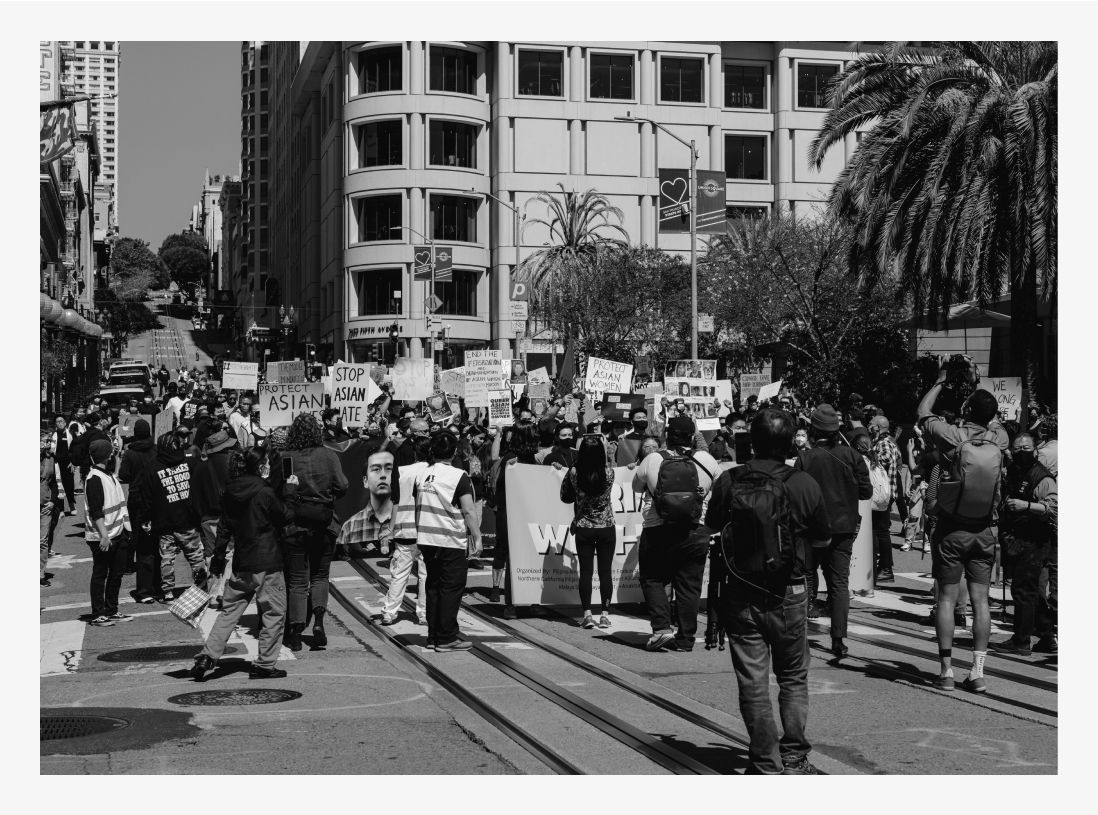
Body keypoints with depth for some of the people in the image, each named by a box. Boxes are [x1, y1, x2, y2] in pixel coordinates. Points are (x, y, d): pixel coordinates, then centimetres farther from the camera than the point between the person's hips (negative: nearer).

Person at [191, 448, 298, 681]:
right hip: (266, 563, -6)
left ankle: (208, 656, 1)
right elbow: (285, 517, -3)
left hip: (240, 563, 6)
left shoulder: (230, 492, 4)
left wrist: (218, 559, 15)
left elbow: (223, 528, 9)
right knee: (274, 613, 6)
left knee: (229, 611, 11)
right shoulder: (264, 493, -15)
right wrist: (289, 492, 8)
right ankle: (264, 664, 8)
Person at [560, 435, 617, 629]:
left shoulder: (573, 473, -12)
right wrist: (605, 450, 11)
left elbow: (565, 497, 2)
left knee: (586, 571, 6)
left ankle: (587, 614, 3)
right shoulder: (609, 472, -12)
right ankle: (605, 614, 7)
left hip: (583, 529, 0)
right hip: (606, 527, 0)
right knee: (605, 571, 6)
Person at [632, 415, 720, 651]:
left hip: (657, 532, -1)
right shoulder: (706, 460, -2)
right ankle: (685, 639, 11)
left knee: (652, 579, 13)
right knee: (689, 586, 8)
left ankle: (661, 627, -2)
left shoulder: (651, 460, -4)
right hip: (695, 532, 1)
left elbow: (636, 487, 11)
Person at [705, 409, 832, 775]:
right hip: (788, 595, 0)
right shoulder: (805, 485, -12)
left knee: (753, 682, 6)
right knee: (793, 678, 16)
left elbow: (711, 525, 8)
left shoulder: (728, 481, -9)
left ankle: (766, 765, 7)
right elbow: (823, 538, 2)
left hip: (740, 597, 0)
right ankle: (794, 758, 14)